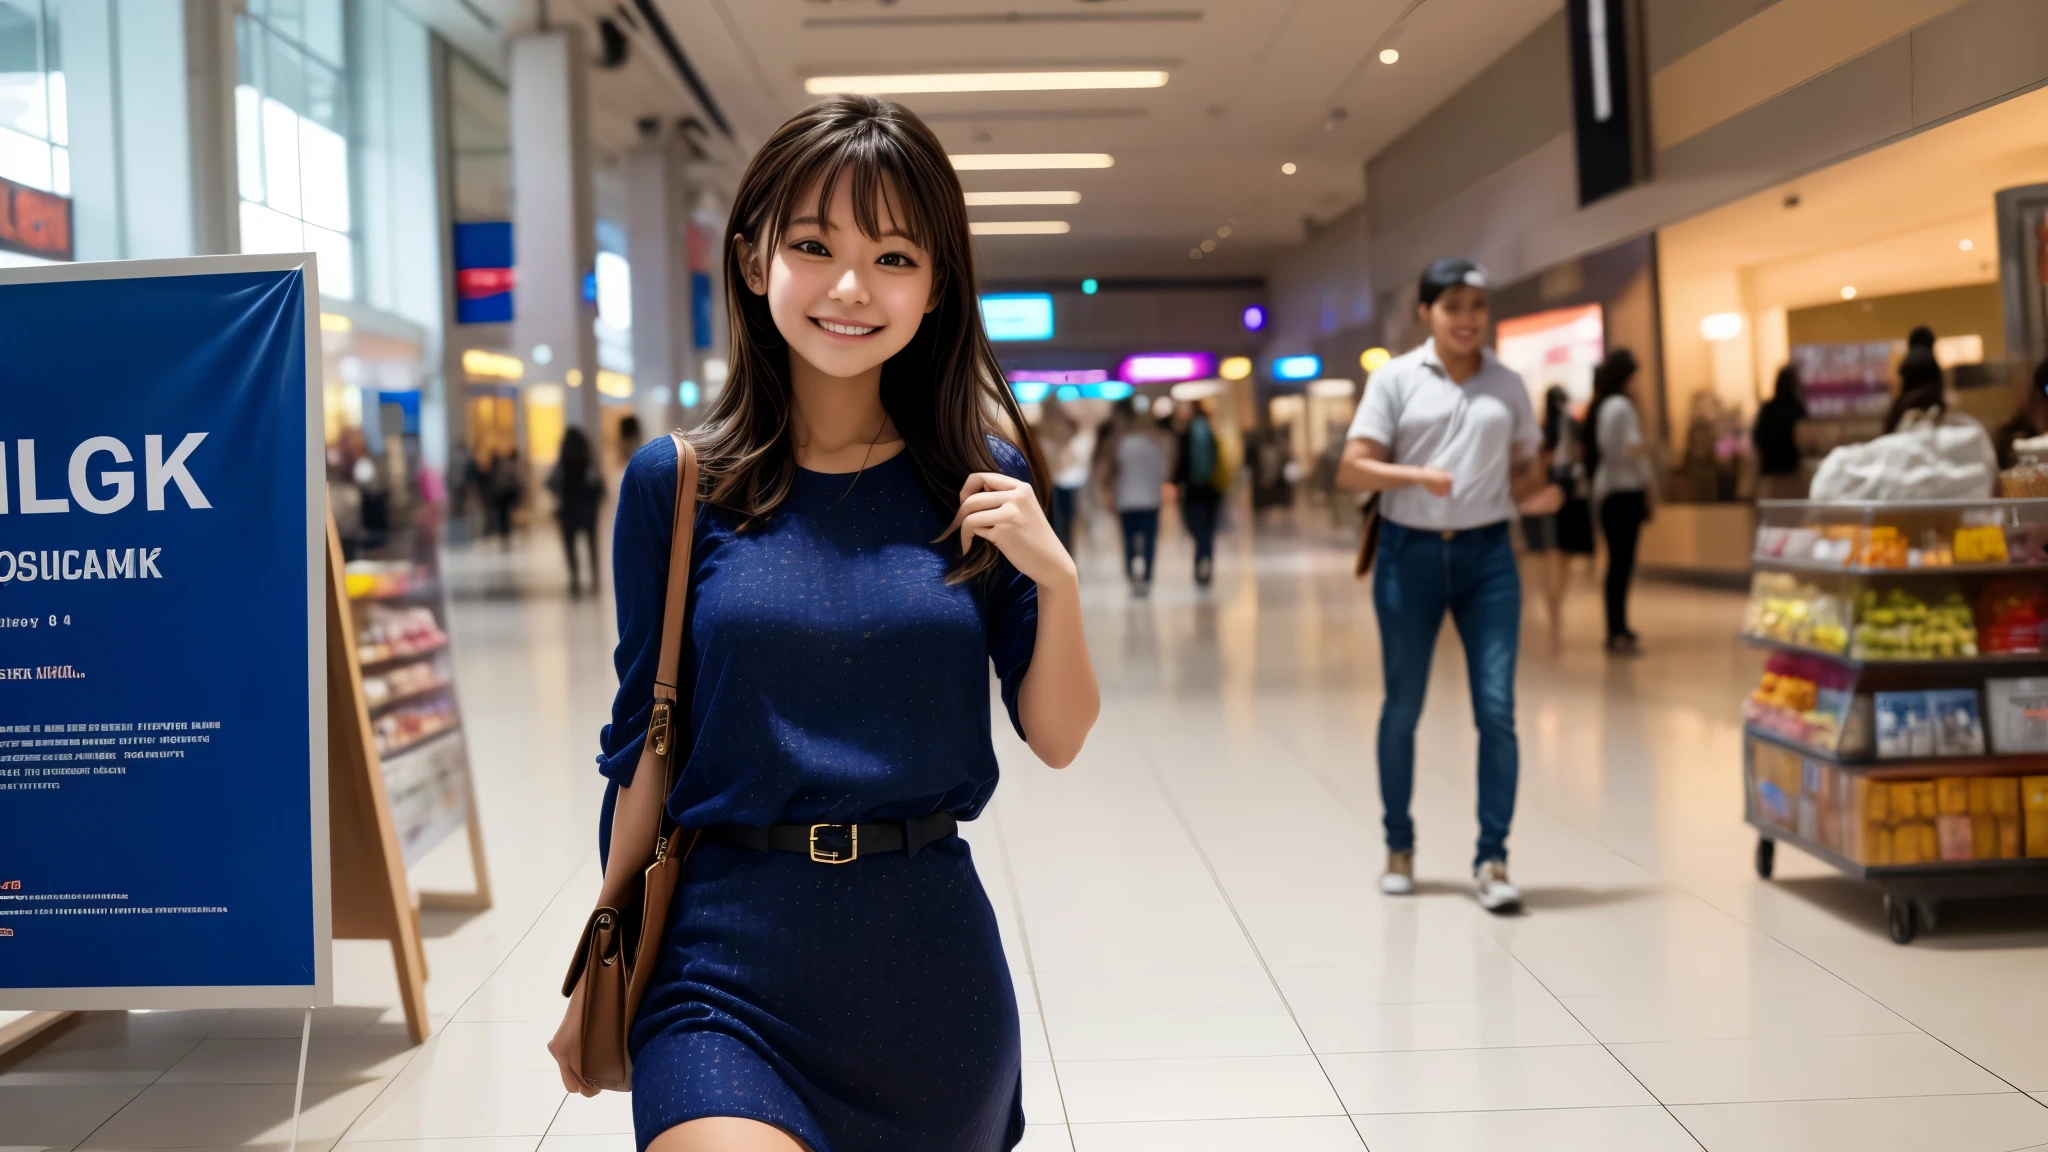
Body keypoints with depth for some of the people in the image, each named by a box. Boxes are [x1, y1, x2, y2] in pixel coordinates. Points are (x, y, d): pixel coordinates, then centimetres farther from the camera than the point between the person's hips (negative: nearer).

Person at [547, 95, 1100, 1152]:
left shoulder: (980, 481, 0)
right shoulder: (676, 482, -2)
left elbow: (1057, 738, 3)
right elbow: (643, 742, 4)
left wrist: (1056, 580, -13)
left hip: (930, 951, 2)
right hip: (730, 956, -2)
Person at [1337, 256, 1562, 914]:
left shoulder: (1508, 385, 8)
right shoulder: (1396, 378, 0)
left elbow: (1525, 469, 13)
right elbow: (1353, 470, -5)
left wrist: (1537, 495, -10)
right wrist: (1416, 476, -21)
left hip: (1488, 556, 1)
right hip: (1411, 553, -1)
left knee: (1497, 709, -6)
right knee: (1403, 707, 9)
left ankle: (1491, 859, 2)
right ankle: (1399, 847, 26)